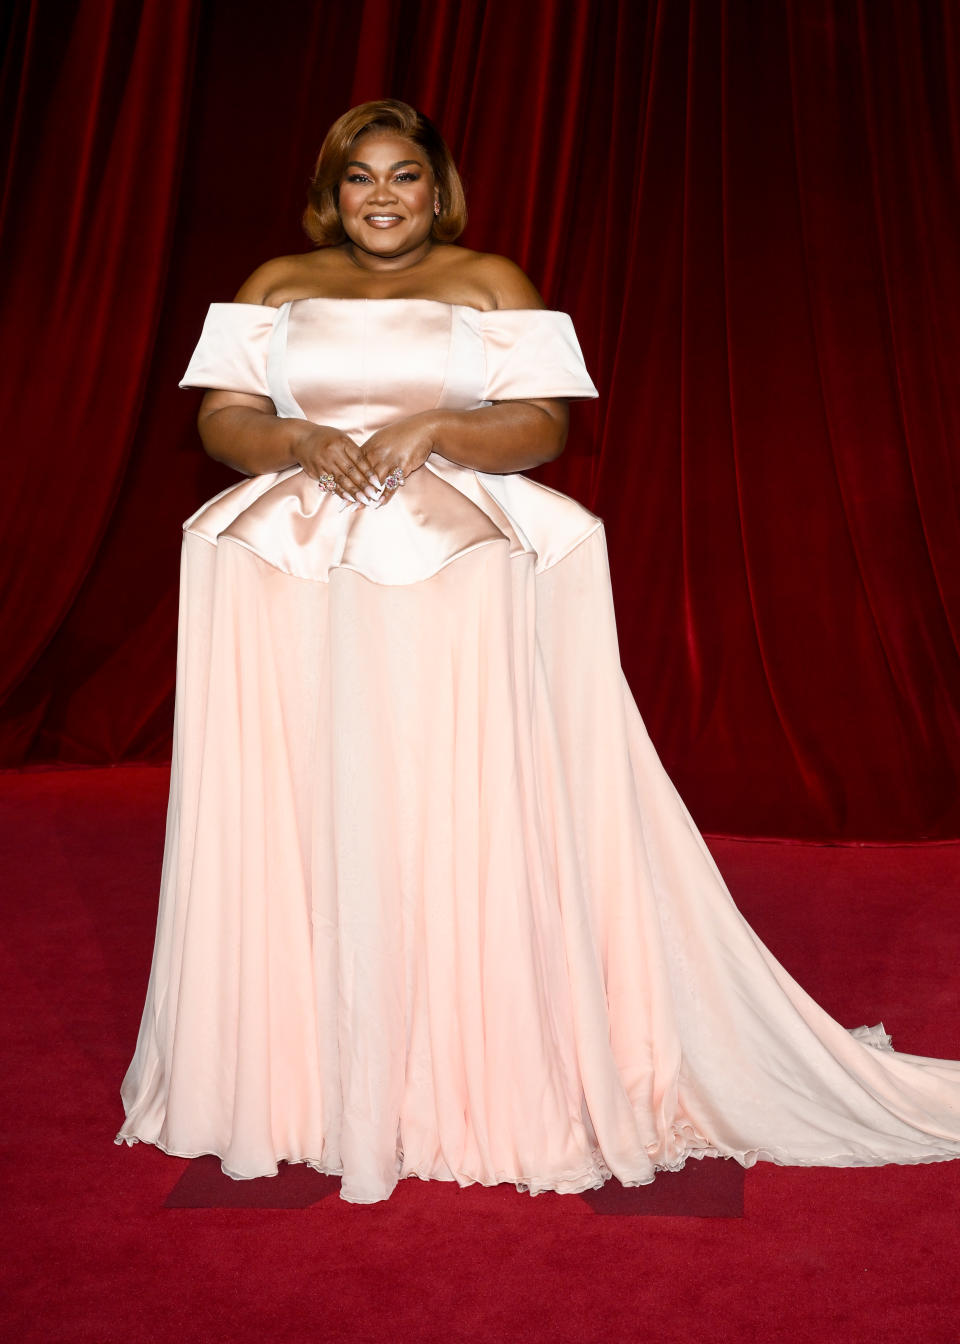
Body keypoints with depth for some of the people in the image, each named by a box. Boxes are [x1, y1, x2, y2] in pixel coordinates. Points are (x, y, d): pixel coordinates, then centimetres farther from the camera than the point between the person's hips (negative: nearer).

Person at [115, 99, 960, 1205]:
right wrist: (303, 444, -9)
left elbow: (542, 426, 3)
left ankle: (475, 1080, 3)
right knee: (294, 815, -3)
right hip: (292, 575, 2)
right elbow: (221, 419, 10)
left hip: (453, 573, -2)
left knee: (449, 815, -8)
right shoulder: (276, 286, 18)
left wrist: (431, 427, -12)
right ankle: (297, 1073, 9)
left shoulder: (490, 283, 12)